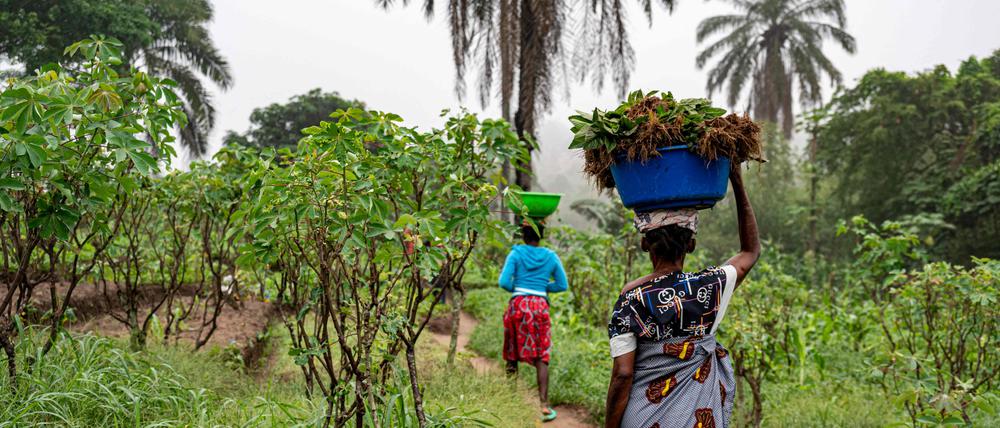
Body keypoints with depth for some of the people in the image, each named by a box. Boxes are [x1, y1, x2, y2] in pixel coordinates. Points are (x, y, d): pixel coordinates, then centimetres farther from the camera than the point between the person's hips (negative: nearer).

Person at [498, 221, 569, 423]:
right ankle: (544, 404, -5)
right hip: (540, 306, 1)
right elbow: (562, 285, 10)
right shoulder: (551, 256, 7)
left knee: (512, 354, 10)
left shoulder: (516, 253, -1)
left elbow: (503, 282, -8)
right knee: (541, 357, 1)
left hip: (518, 304, -1)